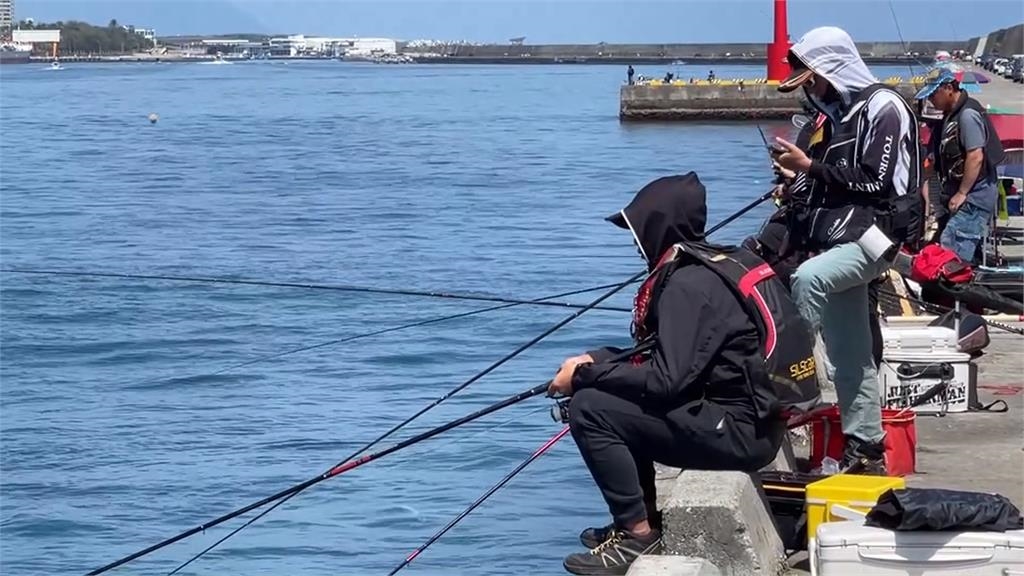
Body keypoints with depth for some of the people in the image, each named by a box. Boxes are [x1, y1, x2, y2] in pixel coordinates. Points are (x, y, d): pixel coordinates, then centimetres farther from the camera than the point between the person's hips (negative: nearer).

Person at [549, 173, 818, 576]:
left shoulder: (690, 283, -17)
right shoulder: (720, 262, 13)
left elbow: (666, 379, -22)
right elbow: (669, 353, 20)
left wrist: (584, 376, -11)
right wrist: (594, 361, 9)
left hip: (737, 431, -10)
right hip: (752, 421, 10)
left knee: (590, 410, -12)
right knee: (619, 402, 21)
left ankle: (639, 534, -7)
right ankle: (643, 519, 21)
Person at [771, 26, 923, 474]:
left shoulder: (883, 108, -8)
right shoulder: (840, 113, 18)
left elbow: (874, 181, -17)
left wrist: (809, 166, -14)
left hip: (872, 235, -9)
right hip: (837, 240, 9)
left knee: (807, 278, -36)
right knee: (851, 358, 10)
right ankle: (865, 451, 17)